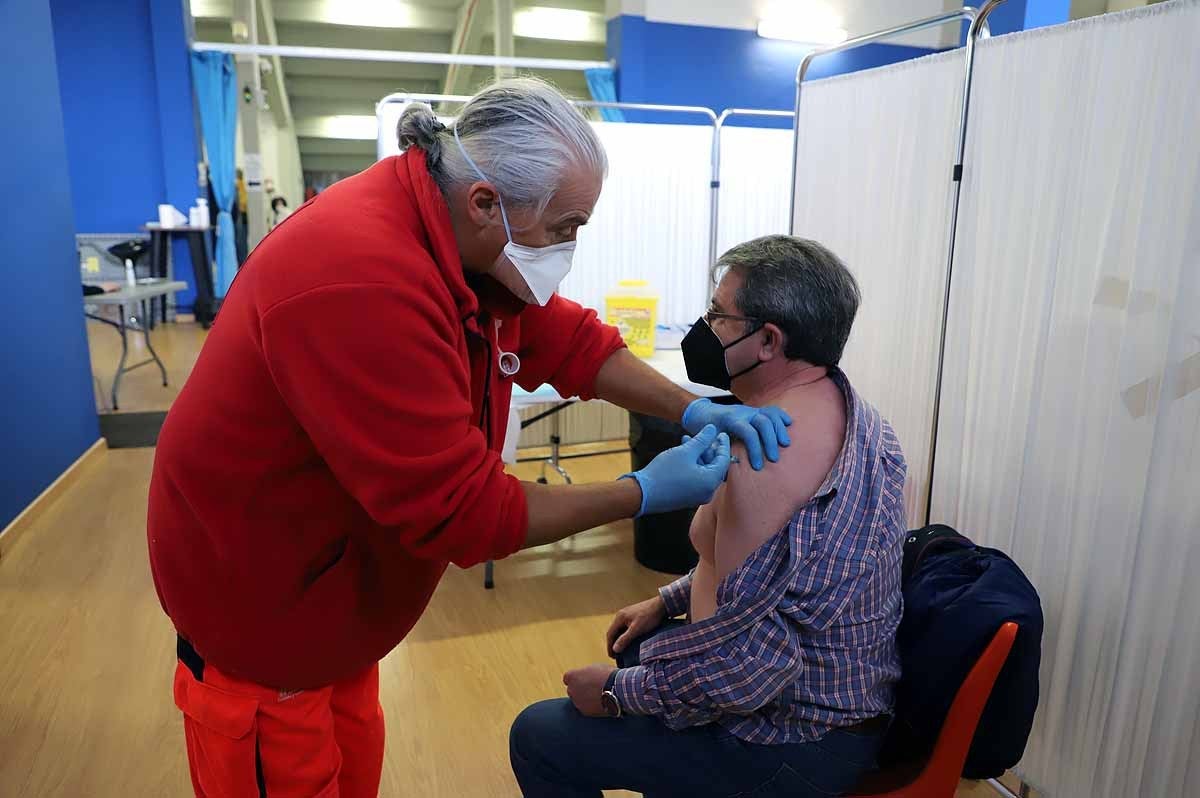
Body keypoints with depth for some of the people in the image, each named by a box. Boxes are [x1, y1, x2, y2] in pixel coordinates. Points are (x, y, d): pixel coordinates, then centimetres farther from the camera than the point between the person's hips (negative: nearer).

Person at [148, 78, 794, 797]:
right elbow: (458, 510, -32)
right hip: (257, 597, -7)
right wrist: (644, 493, -24)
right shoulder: (364, 285, -35)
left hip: (333, 577, 8)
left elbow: (570, 340, 2)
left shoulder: (476, 243, -6)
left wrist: (693, 408, -10)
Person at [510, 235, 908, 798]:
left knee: (539, 737, -1)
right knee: (635, 645, 29)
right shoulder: (843, 407, 1)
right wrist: (669, 599, 13)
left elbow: (741, 671, -31)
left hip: (797, 746, -9)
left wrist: (616, 693, -15)